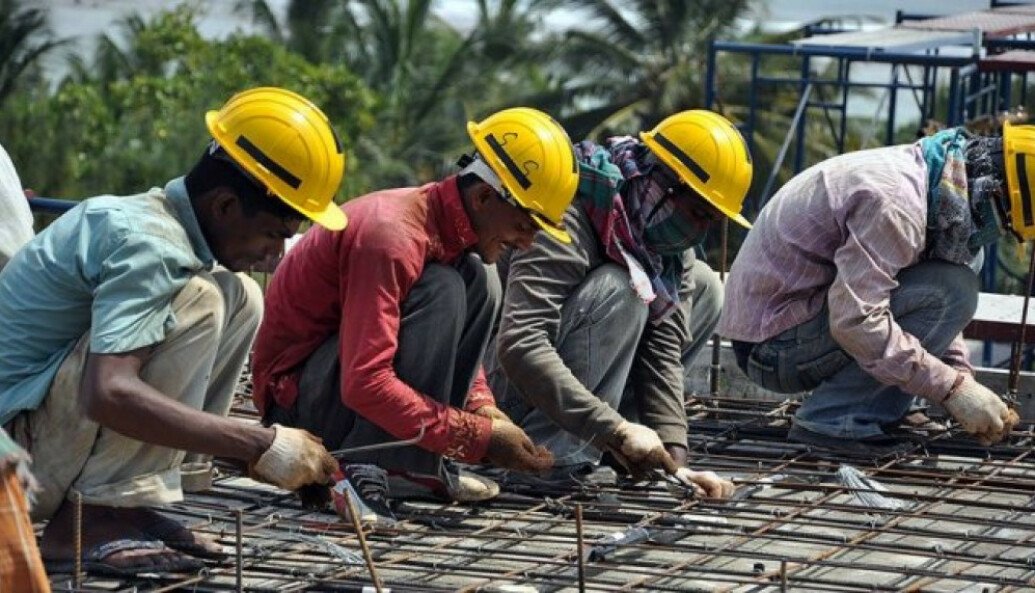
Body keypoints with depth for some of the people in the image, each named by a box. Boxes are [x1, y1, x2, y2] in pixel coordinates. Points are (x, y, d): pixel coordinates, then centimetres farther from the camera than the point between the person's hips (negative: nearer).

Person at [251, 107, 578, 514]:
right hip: (297, 398, -9)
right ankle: (363, 471, -23)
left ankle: (422, 466, -5)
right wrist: (481, 437, -29)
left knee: (479, 280, 0)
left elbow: (454, 343, 14)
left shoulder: (448, 223, 2)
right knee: (441, 292, -26)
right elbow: (364, 384, -33)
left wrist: (488, 413, -7)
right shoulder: (392, 235, -27)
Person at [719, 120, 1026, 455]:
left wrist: (963, 377, 2)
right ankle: (833, 420, -16)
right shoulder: (895, 199, -26)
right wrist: (953, 388, -28)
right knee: (950, 289, -23)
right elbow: (856, 320, -33)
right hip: (776, 346, -10)